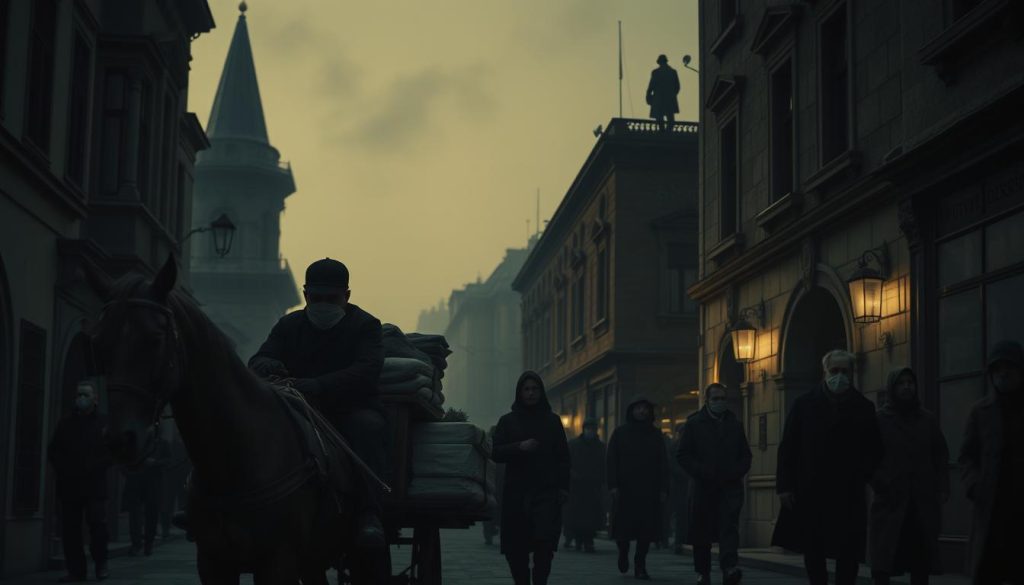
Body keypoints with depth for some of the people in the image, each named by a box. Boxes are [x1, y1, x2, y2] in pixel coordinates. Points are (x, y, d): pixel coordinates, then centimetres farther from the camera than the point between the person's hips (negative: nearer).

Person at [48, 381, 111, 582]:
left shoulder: (104, 423, 6)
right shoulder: (65, 424, 15)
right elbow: (53, 451, 14)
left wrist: (94, 468, -12)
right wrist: (64, 469, -2)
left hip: (94, 485, -3)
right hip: (68, 485, 3)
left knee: (97, 524, -11)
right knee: (69, 528, 1)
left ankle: (101, 565, 3)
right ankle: (75, 569, 7)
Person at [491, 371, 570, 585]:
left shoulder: (552, 420, 13)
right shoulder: (507, 421, 12)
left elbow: (563, 456, 10)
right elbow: (496, 453, 3)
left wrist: (563, 487, 0)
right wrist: (520, 447, -13)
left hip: (546, 491, 0)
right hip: (516, 493, 1)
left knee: (545, 541, -14)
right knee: (515, 547, -1)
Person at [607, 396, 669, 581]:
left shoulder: (655, 434, 11)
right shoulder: (620, 432, 7)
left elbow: (663, 463, 9)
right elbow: (612, 460, 2)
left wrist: (663, 489, 0)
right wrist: (613, 485, -8)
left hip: (649, 490, 1)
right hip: (625, 489, -1)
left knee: (646, 530, -2)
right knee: (623, 526, -2)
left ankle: (640, 565, 6)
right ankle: (623, 553, 26)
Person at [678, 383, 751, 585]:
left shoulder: (735, 424, 13)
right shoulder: (694, 424, 5)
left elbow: (746, 455, 17)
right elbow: (683, 454, 1)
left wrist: (737, 472, -1)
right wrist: (701, 472, -10)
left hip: (730, 486, 1)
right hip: (704, 486, -1)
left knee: (729, 526, -15)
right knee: (702, 531, 4)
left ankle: (730, 568, -26)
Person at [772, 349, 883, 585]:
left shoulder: (864, 408, 6)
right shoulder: (804, 404, 6)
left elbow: (874, 451, 10)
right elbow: (787, 448, 4)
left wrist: (862, 477, -2)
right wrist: (785, 486, -3)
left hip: (849, 495, 0)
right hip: (810, 494, 0)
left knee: (848, 555, -1)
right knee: (813, 553, 7)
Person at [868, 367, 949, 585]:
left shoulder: (926, 418, 12)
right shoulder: (879, 418, 1)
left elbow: (941, 454, 13)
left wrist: (942, 487, 3)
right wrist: (879, 484, -14)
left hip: (923, 500, 3)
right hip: (890, 500, -3)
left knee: (921, 561, 5)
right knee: (883, 563, -5)